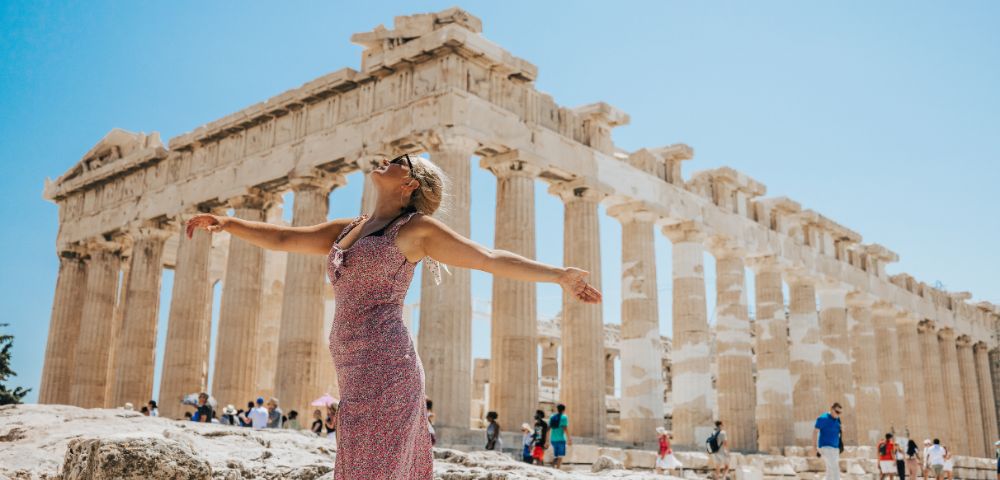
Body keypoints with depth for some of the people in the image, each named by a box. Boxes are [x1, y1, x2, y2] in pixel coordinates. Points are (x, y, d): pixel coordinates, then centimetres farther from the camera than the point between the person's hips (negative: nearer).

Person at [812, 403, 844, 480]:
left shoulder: (837, 420, 11)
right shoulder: (823, 418, -12)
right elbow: (815, 432, -12)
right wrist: (814, 447, -17)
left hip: (835, 448, 8)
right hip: (826, 447, -8)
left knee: (831, 471, 9)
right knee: (835, 469, -15)